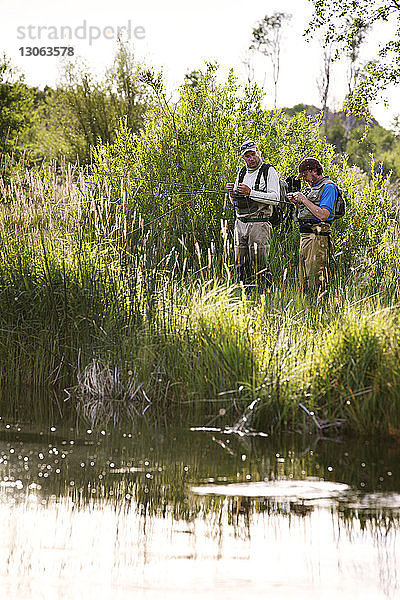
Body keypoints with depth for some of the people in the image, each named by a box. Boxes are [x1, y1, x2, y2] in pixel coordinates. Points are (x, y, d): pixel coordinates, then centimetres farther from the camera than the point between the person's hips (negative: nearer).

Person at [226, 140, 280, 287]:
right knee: (241, 266, 8)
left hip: (259, 224, -7)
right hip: (240, 224, 7)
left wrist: (250, 192, -20)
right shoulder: (242, 173, 16)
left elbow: (275, 197, -15)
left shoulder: (269, 171, -3)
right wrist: (232, 193, 0)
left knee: (260, 266, -10)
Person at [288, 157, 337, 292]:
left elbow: (323, 215, -18)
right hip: (305, 235, 10)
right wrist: (297, 203, 8)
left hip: (318, 236, -10)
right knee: (304, 279, 9)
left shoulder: (328, 187, -7)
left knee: (315, 279, -13)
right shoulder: (311, 188, 22)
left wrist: (304, 200, -13)